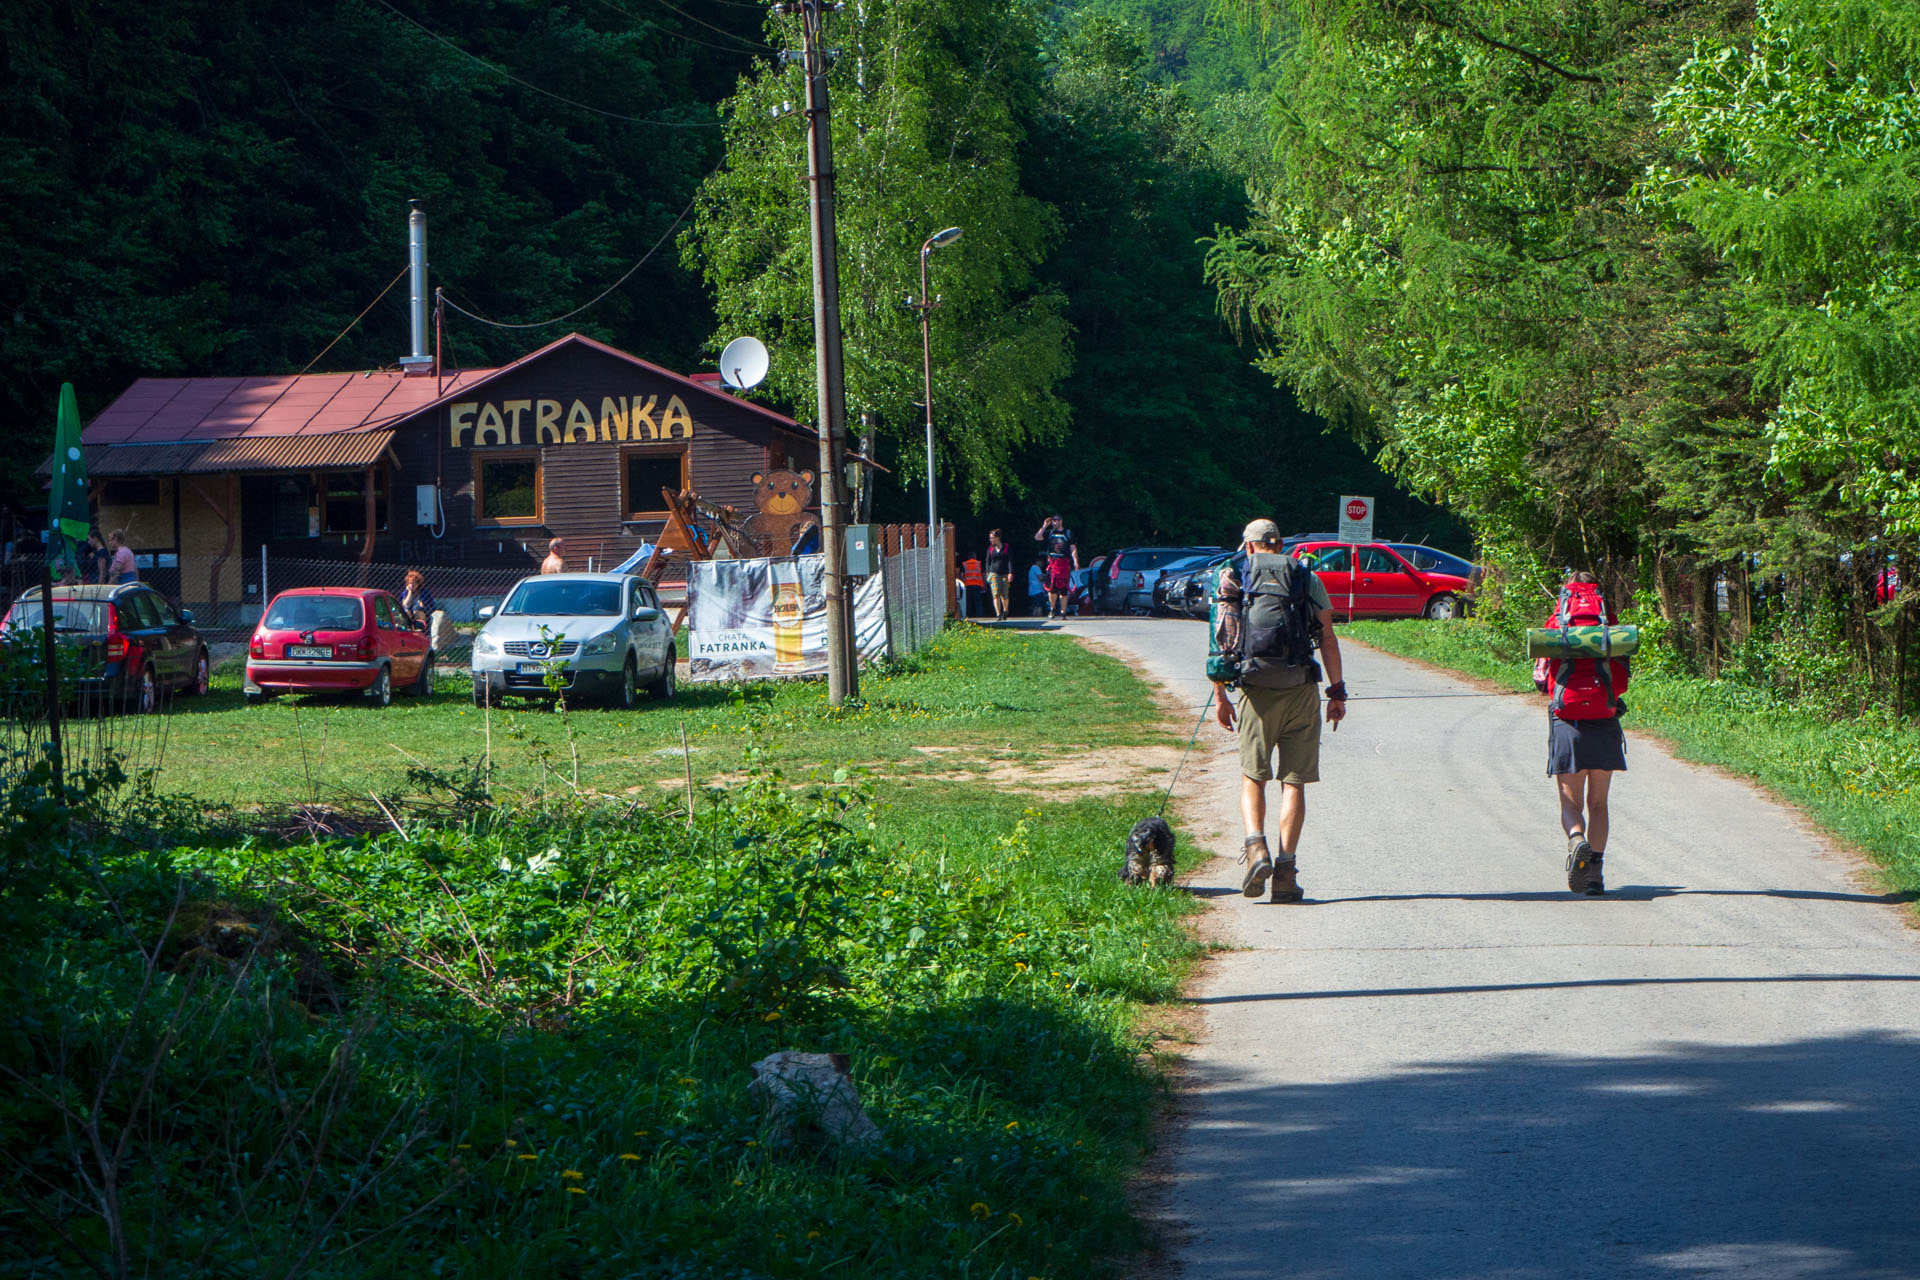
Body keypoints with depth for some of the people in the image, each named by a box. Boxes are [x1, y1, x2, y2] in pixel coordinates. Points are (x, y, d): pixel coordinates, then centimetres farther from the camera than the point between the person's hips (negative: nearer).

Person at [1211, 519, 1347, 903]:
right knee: (1294, 781, 6)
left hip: (1256, 690, 0)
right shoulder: (1307, 578, 9)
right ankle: (1286, 870, 0)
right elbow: (1328, 639, 5)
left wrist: (1220, 695, 6)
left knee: (1252, 776, 13)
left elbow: (1221, 640, 1)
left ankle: (1256, 847, -11)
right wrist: (1337, 691, 11)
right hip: (1302, 691, 0)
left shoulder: (1233, 577, 6)